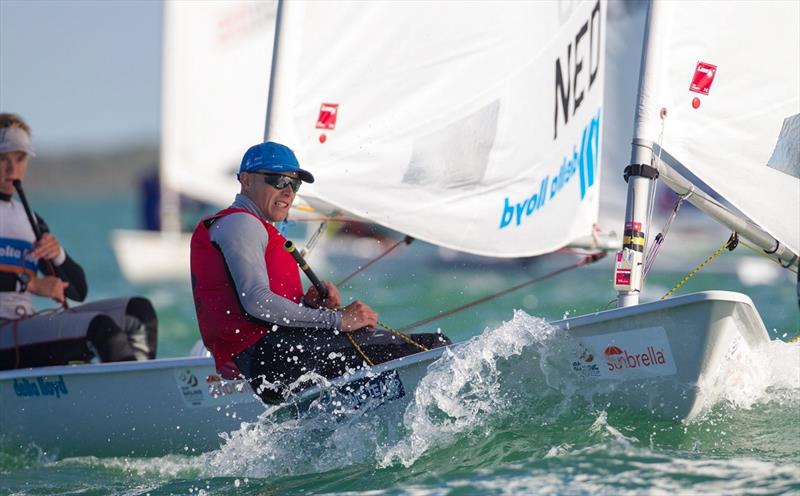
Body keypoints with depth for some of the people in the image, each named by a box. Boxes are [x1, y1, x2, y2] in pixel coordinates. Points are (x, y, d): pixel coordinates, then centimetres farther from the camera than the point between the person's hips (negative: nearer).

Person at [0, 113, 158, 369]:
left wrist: (58, 256, -2)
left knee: (138, 310, -5)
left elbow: (78, 291, 18)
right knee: (99, 326, -28)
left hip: (26, 323, 8)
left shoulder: (30, 220, 22)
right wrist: (29, 283, -21)